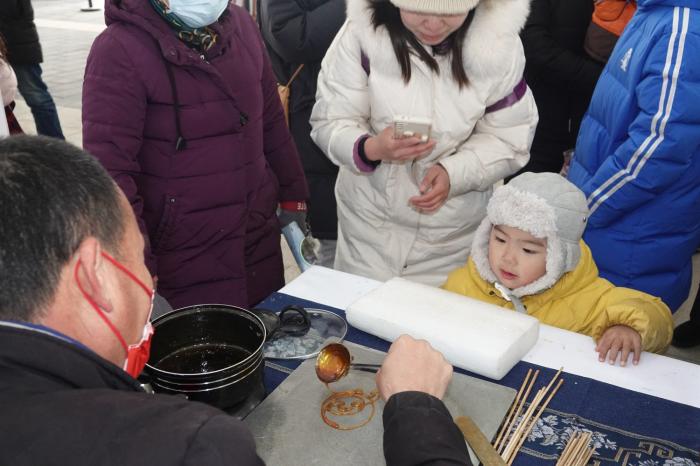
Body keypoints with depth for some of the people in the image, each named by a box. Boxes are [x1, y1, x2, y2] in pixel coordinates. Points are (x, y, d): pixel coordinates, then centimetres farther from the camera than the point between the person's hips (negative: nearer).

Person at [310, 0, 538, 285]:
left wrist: (454, 172, -23)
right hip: (371, 215, 0)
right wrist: (370, 149, -33)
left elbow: (510, 139, -7)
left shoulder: (499, 42, -13)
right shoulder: (363, 32, -17)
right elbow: (329, 122, -13)